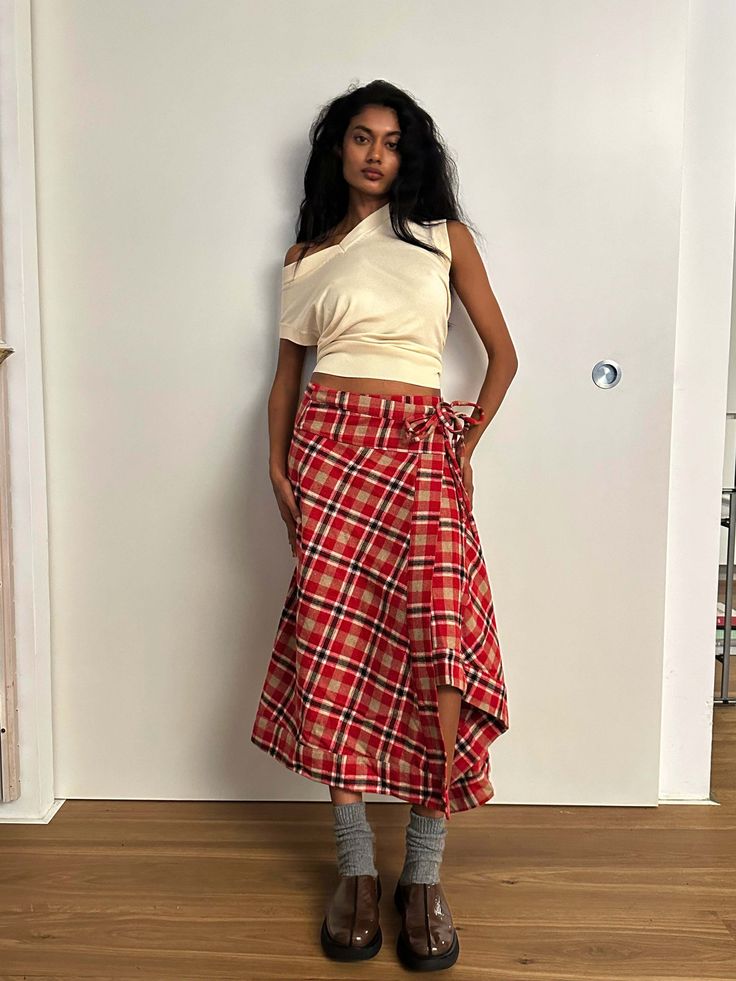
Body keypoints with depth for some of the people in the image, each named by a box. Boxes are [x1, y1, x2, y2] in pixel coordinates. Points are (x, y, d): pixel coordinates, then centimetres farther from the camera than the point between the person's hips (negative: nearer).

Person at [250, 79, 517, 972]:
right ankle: (355, 867, 9)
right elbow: (286, 371, 14)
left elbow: (502, 353, 13)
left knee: (437, 643, -15)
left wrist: (467, 447, 4)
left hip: (421, 448, -1)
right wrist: (278, 466, 0)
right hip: (329, 446, 1)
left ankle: (424, 878, -1)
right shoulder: (306, 256, 16)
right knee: (332, 645, -5)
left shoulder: (445, 236, 13)